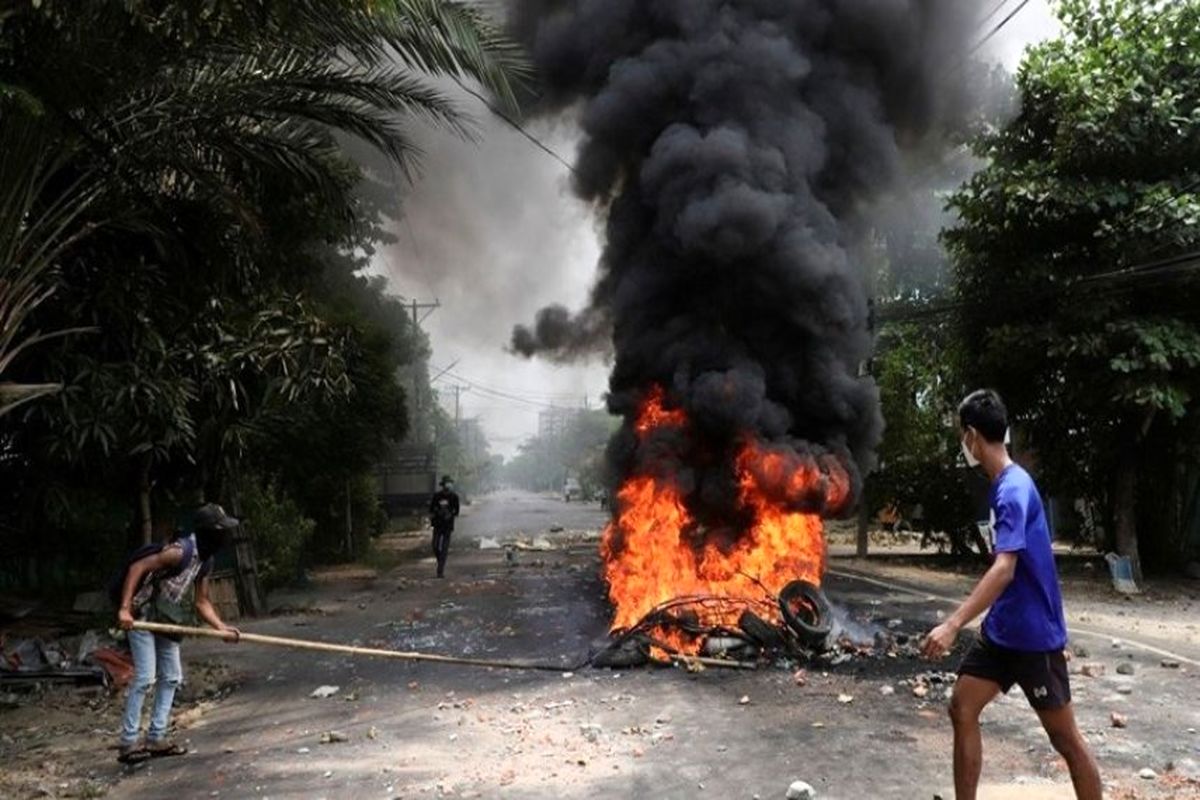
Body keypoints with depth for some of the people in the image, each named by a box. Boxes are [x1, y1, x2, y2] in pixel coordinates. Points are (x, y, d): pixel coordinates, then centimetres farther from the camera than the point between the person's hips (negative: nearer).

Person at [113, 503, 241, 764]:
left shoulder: (206, 561, 2)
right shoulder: (180, 551, -24)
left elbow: (202, 602, 6)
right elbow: (137, 567, -27)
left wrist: (221, 627, -7)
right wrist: (124, 608, -33)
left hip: (164, 620, 9)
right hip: (141, 617, -9)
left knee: (171, 678, 9)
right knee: (145, 678, -11)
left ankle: (157, 737, 16)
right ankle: (128, 743, -3)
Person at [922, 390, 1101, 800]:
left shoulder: (1014, 488, -22)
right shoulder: (1005, 485, 7)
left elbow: (1004, 569, -33)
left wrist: (953, 624, -39)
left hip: (1033, 634, -9)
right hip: (1001, 630, 9)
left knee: (1064, 736, 5)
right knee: (962, 709, 6)